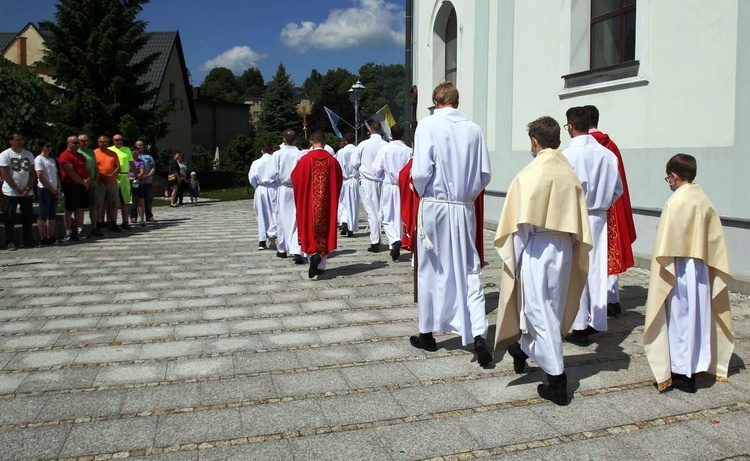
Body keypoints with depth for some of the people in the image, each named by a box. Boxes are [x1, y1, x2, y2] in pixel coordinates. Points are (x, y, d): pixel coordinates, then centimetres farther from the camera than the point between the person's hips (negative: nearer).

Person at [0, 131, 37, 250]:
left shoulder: (28, 154, 11)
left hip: (27, 192, 4)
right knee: (10, 219, 0)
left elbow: (32, 172, 10)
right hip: (10, 192, -4)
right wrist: (18, 189, -12)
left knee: (28, 218, 6)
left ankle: (28, 240, 14)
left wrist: (29, 187, -5)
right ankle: (10, 242, 7)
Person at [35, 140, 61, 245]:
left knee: (52, 215, 8)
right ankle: (43, 238, -1)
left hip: (54, 190, 7)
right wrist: (52, 189, -12)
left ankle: (51, 236, 13)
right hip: (44, 189, -7)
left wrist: (58, 188, 3)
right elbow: (40, 176, -11)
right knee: (43, 215, -4)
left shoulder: (52, 160, 18)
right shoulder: (39, 159, -4)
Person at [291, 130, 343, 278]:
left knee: (309, 229, 7)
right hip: (327, 203, 2)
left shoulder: (305, 159, -7)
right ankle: (321, 265, 15)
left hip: (309, 202, -2)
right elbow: (339, 181, 5)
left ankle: (313, 255, -19)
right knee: (325, 229, 10)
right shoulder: (332, 160, -3)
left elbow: (295, 179, 1)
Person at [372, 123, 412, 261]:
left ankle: (394, 240, -17)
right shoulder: (409, 151, -7)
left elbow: (376, 169, -7)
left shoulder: (385, 149, -9)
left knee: (387, 218, 7)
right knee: (400, 217, 13)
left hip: (388, 187, -2)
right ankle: (395, 247, 21)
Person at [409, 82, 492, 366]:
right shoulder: (474, 129, 3)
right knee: (469, 271, 8)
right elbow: (485, 174, 4)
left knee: (431, 270, 10)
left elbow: (421, 172, -15)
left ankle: (427, 334, 21)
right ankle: (478, 335, -2)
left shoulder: (428, 125, -7)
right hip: (465, 209, 3)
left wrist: (423, 193, 4)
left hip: (435, 206, -3)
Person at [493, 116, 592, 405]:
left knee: (540, 311, 1)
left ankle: (557, 383, 3)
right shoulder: (570, 174, 5)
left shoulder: (531, 174, -14)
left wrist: (514, 261, -6)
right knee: (549, 309, 20)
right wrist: (574, 256, 17)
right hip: (564, 249, 7)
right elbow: (579, 223, 8)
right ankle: (524, 351, 43)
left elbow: (521, 223, -14)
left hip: (537, 249, -7)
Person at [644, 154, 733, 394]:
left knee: (680, 319, 2)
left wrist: (662, 272, -9)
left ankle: (682, 374, 9)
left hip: (679, 270, -7)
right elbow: (715, 241, 8)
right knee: (697, 317, 14)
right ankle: (694, 366, 24)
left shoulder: (675, 203, -17)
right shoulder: (705, 201, 4)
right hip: (700, 270, 7)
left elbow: (666, 245, -17)